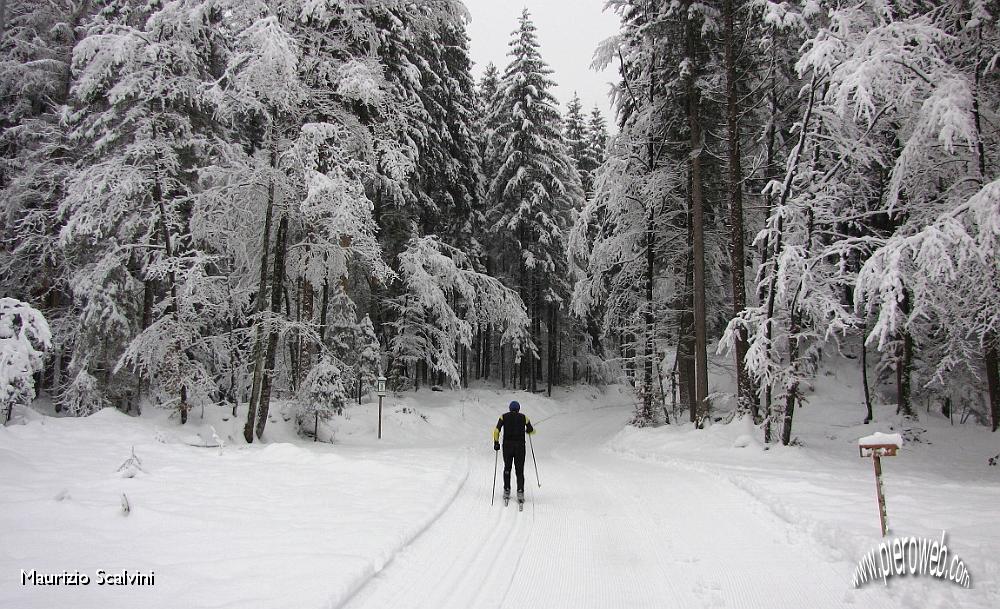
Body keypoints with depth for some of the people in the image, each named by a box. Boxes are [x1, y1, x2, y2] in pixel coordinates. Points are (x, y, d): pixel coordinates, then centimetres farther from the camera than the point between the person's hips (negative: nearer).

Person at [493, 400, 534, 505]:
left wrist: (496, 443, 1)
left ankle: (506, 492, 16)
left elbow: (496, 430, -6)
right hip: (520, 446, -1)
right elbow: (531, 431, 8)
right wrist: (527, 430, 29)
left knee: (507, 469, 16)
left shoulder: (504, 417, 4)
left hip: (507, 445, 1)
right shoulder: (523, 417, 4)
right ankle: (520, 492, -1)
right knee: (520, 470, 6)